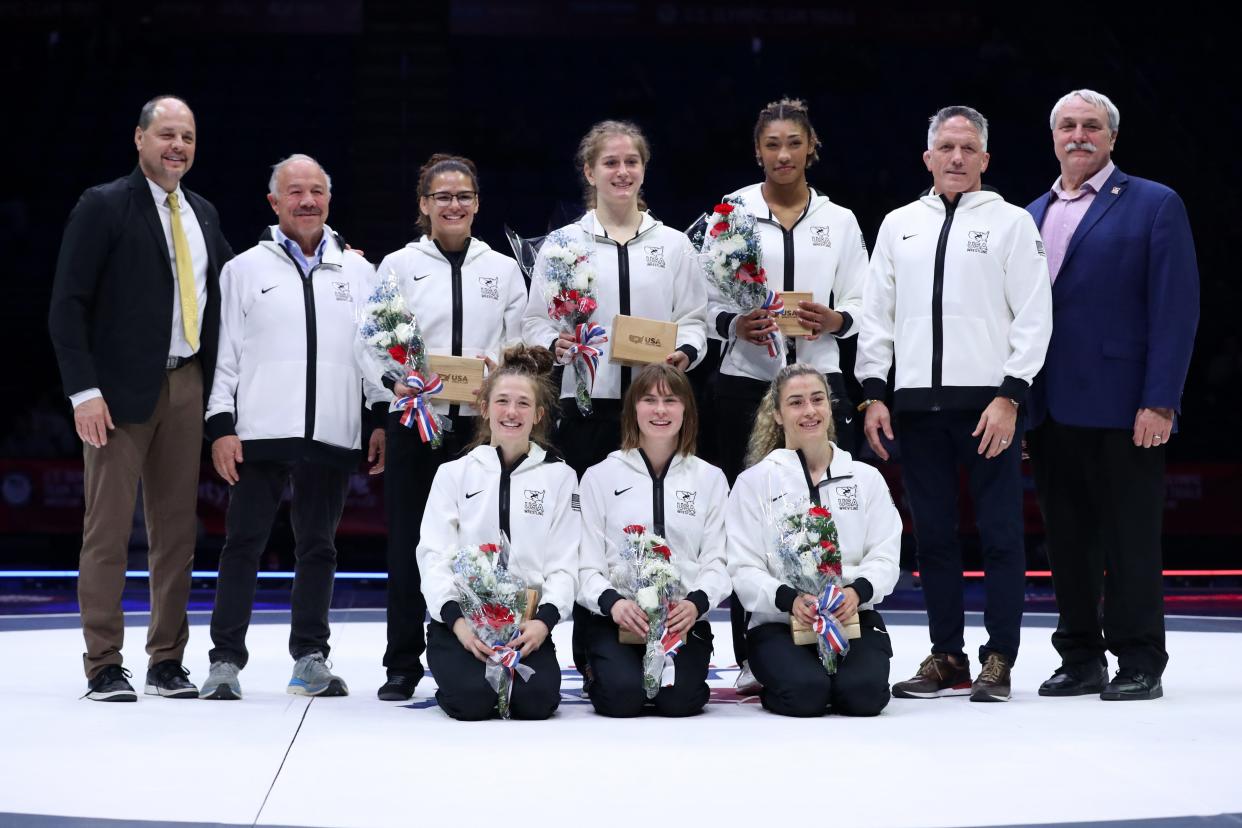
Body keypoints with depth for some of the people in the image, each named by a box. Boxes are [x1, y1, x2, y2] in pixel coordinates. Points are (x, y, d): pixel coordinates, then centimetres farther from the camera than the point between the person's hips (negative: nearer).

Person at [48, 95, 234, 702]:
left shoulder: (203, 214, 15)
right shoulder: (103, 207, -3)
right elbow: (67, 305, -7)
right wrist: (83, 389, -16)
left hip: (186, 386, 6)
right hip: (122, 389, -5)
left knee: (177, 530, 8)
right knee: (108, 529, -2)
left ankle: (167, 661, 16)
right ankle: (103, 667, 5)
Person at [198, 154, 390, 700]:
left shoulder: (358, 272, 12)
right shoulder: (245, 270, 7)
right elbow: (225, 353, 4)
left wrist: (383, 419, 6)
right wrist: (221, 426, -3)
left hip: (332, 436, 2)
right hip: (261, 432, -2)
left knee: (318, 548, 8)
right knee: (243, 545, -1)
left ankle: (311, 656, 16)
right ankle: (226, 660, 5)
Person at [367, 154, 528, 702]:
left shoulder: (503, 269, 12)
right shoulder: (398, 266, 7)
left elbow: (522, 348, 9)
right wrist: (397, 381, -18)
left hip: (482, 424, 1)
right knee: (409, 543, 1)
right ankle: (402, 666, 9)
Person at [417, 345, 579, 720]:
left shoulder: (559, 476, 9)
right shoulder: (455, 472, 9)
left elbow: (564, 562, 3)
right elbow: (433, 556, 0)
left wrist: (544, 620, -16)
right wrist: (456, 619, -16)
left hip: (527, 622, 1)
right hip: (459, 620, -1)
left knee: (537, 701, -25)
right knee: (473, 701, -26)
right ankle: (457, 673, 9)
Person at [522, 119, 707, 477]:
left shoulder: (674, 243, 13)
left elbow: (692, 319, 10)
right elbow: (535, 320, 5)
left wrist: (686, 353, -11)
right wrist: (554, 345, -16)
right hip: (584, 405, -1)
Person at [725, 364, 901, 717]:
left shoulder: (866, 477, 12)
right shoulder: (754, 481, 5)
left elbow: (885, 556, 4)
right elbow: (744, 569, -2)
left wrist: (858, 591, -18)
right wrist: (788, 598, -22)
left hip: (853, 616, 2)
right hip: (778, 622, -1)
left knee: (864, 694, -27)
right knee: (806, 693, -30)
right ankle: (773, 687, 6)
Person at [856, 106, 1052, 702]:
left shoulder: (1011, 223, 3)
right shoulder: (899, 226, 14)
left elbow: (1033, 316, -2)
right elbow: (877, 314, 14)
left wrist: (1009, 396, -10)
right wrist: (873, 394, 6)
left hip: (989, 401, -4)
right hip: (917, 404, 4)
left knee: (1000, 533, -3)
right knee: (932, 533, 7)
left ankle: (999, 660, 4)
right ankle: (946, 658, 15)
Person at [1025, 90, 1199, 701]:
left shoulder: (1154, 205, 0)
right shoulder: (1032, 215, 17)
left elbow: (1176, 307, -6)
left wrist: (1160, 401, -14)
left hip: (1122, 409, -5)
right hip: (1051, 411, 5)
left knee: (1131, 536, -1)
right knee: (1067, 537, 9)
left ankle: (1140, 662, 7)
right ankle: (1081, 660, 17)